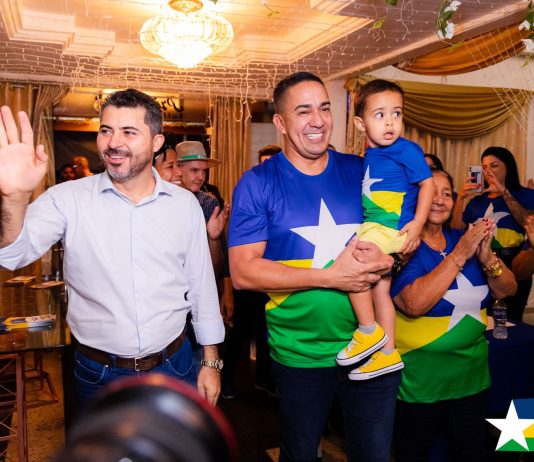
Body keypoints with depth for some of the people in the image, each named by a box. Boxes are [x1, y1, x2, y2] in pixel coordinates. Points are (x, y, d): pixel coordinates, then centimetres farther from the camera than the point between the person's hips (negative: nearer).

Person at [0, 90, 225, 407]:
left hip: (174, 367, 2)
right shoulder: (69, 199, -8)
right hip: (98, 375, -1)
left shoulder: (185, 204, -3)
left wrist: (211, 362, 5)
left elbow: (202, 286, 3)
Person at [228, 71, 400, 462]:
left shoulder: (361, 171, 1)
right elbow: (243, 272, -15)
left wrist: (387, 259, -17)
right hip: (300, 354, -2)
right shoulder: (257, 184, -8)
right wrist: (330, 276, -21)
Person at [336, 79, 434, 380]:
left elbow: (427, 182, -10)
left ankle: (370, 332, -6)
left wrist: (417, 223, -18)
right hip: (375, 227, 9)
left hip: (392, 229, -9)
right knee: (379, 289, 13)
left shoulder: (405, 149, -9)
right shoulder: (368, 156, 12)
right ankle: (388, 353, 25)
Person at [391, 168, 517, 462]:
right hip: (420, 381, -5)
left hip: (472, 374, 6)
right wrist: (460, 255, -26)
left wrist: (486, 256, -19)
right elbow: (414, 304, -30)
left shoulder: (463, 239, 3)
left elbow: (507, 290, 1)